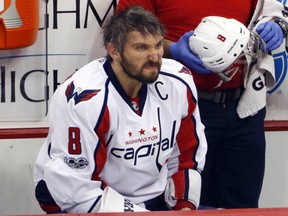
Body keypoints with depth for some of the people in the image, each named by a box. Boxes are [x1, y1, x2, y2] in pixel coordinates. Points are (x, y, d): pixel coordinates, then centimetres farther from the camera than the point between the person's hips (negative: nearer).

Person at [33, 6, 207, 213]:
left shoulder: (179, 83, -7)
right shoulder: (83, 99, -23)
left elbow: (189, 152, 8)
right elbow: (75, 190, -22)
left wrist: (185, 205, -1)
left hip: (156, 200, 5)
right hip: (85, 206, -5)